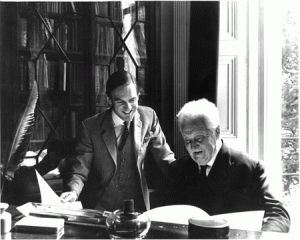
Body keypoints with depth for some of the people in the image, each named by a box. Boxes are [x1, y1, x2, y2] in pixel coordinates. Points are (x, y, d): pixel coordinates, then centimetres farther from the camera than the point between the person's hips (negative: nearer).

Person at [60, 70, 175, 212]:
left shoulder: (148, 116, 0)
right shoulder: (90, 127, -6)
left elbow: (165, 158, 7)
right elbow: (79, 170, -5)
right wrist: (73, 192, -25)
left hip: (137, 206, 2)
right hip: (98, 207, -1)